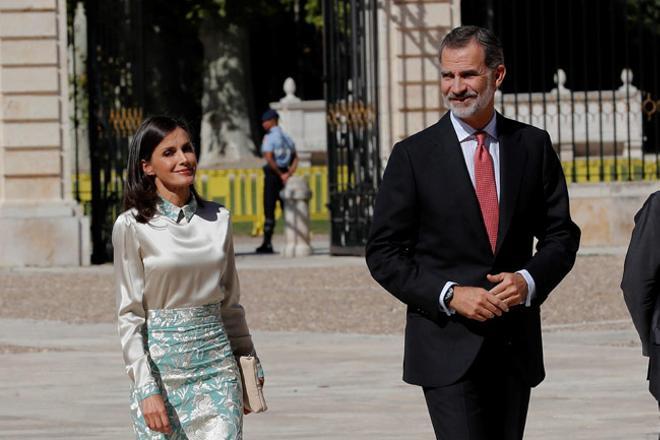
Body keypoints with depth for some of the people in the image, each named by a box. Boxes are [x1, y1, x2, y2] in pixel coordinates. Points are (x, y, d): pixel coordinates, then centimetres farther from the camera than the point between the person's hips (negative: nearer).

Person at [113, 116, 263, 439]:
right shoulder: (132, 227, -5)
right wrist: (146, 388, -13)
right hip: (162, 366, -3)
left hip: (217, 363, 3)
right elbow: (130, 315, -7)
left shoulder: (218, 219, 7)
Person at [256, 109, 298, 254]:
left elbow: (269, 159, -22)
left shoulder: (269, 138, -10)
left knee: (269, 210, -5)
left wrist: (280, 175, -14)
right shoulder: (286, 137, 14)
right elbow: (295, 158, 13)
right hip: (283, 175, 7)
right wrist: (288, 174, 1)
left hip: (273, 175, -7)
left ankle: (267, 243, -8)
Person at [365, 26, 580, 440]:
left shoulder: (533, 146, 7)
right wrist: (449, 296, -14)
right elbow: (384, 254, -1)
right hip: (447, 344, -3)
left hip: (517, 344, 3)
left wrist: (530, 280, -10)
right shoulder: (413, 155, -1)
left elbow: (561, 234, 10)